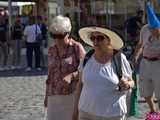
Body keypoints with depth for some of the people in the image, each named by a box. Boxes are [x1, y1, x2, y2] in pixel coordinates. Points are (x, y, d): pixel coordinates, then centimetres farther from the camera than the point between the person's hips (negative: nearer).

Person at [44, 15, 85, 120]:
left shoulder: (77, 47, -6)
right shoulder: (52, 50, 9)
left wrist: (71, 76, -24)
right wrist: (47, 96, 16)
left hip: (74, 94, -4)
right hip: (55, 96, 4)